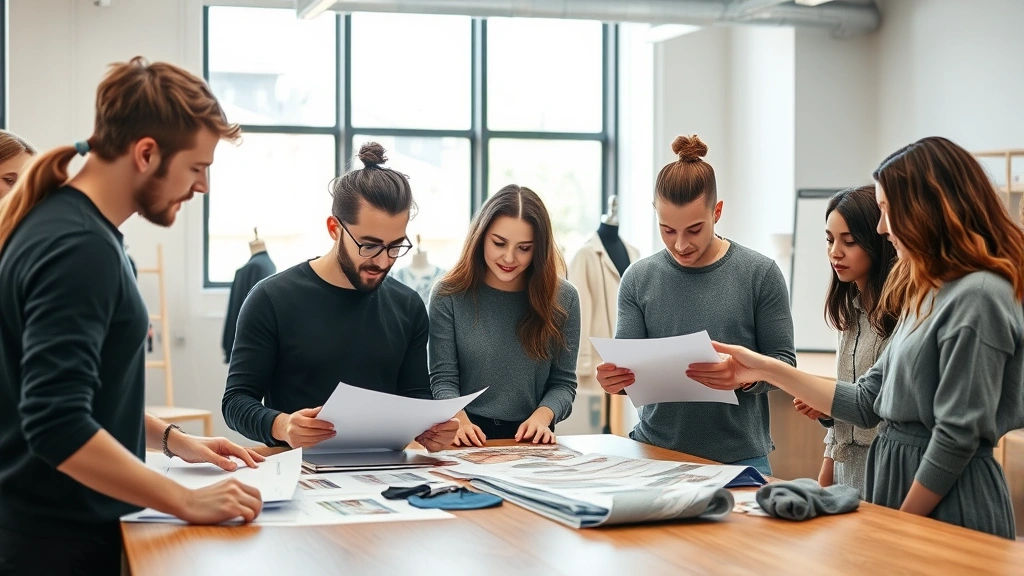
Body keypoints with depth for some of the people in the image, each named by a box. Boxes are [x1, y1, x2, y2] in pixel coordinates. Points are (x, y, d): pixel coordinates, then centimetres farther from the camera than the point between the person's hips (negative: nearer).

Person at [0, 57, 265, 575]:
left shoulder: (63, 222, 8)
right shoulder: (80, 247, -22)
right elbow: (59, 428, -30)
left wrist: (170, 439, 14)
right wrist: (188, 502, -24)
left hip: (58, 526, 10)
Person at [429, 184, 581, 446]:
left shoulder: (563, 298, 4)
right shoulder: (449, 295, 1)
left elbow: (563, 382, 6)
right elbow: (444, 379, 0)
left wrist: (542, 416, -13)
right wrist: (459, 421, -18)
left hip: (532, 441, 1)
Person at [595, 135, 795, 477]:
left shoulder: (760, 274, -4)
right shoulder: (639, 279, 2)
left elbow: (783, 361, -2)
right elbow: (625, 365, 4)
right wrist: (613, 379, -20)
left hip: (738, 456, -2)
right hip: (656, 449, 2)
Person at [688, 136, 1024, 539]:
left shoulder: (977, 298, -18)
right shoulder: (928, 294, 12)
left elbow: (958, 437, -19)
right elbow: (869, 402, 10)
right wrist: (766, 370, 7)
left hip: (947, 507, -9)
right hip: (898, 477, 9)